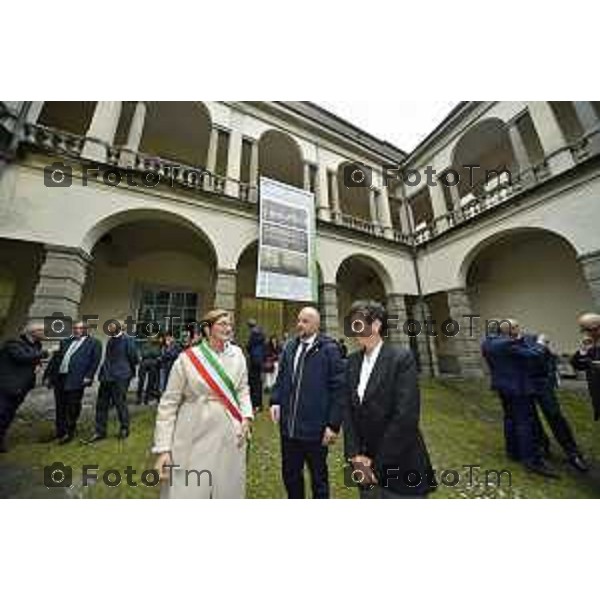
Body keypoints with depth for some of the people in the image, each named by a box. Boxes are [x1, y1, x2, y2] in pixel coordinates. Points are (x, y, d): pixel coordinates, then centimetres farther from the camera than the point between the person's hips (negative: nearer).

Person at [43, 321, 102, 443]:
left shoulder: (93, 343, 0)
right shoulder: (65, 342, 17)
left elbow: (95, 361, -7)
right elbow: (55, 358, 17)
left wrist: (88, 376, -15)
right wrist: (48, 375, 9)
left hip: (76, 380, -5)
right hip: (59, 378, 6)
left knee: (72, 408, 3)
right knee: (60, 408, 15)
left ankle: (70, 432, 20)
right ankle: (61, 432, 31)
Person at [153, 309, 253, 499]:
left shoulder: (237, 354, -2)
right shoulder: (187, 358, -10)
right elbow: (169, 403, -6)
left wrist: (246, 416, -5)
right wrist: (163, 449, -7)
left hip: (230, 437, 3)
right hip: (194, 438, -2)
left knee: (228, 489, 16)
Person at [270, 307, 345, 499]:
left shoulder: (329, 349, -13)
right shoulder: (290, 347, 3)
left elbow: (338, 389, -13)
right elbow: (280, 378, 10)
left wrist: (333, 424, -13)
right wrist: (275, 401, -3)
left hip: (315, 428, -4)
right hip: (288, 426, 5)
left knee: (318, 477, 20)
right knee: (289, 474, 24)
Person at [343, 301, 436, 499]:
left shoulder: (402, 357, -17)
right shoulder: (353, 361, -1)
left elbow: (406, 416, -21)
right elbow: (348, 409, 1)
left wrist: (378, 465, -15)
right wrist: (355, 455, -7)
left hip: (399, 468, -4)